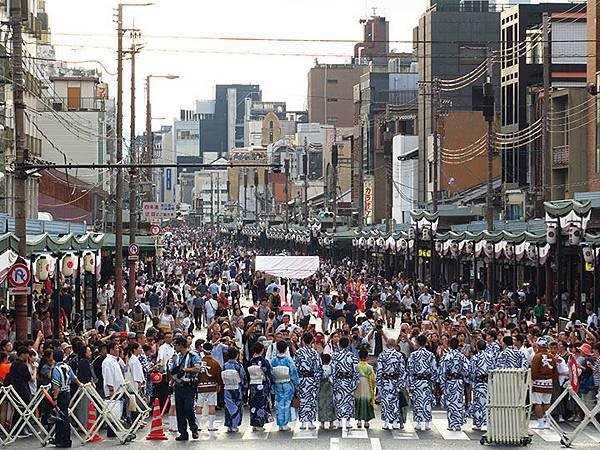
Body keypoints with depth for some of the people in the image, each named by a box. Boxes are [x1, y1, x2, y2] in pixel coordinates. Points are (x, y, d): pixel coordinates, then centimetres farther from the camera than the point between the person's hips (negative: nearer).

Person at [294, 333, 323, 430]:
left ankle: (303, 422, 6)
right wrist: (317, 379, 2)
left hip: (301, 378, 1)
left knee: (302, 400, 7)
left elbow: (295, 366, -4)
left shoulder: (298, 352, -5)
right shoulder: (314, 353, -6)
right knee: (312, 400, 5)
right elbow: (318, 367, -6)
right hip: (312, 378, -1)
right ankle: (311, 422, 5)